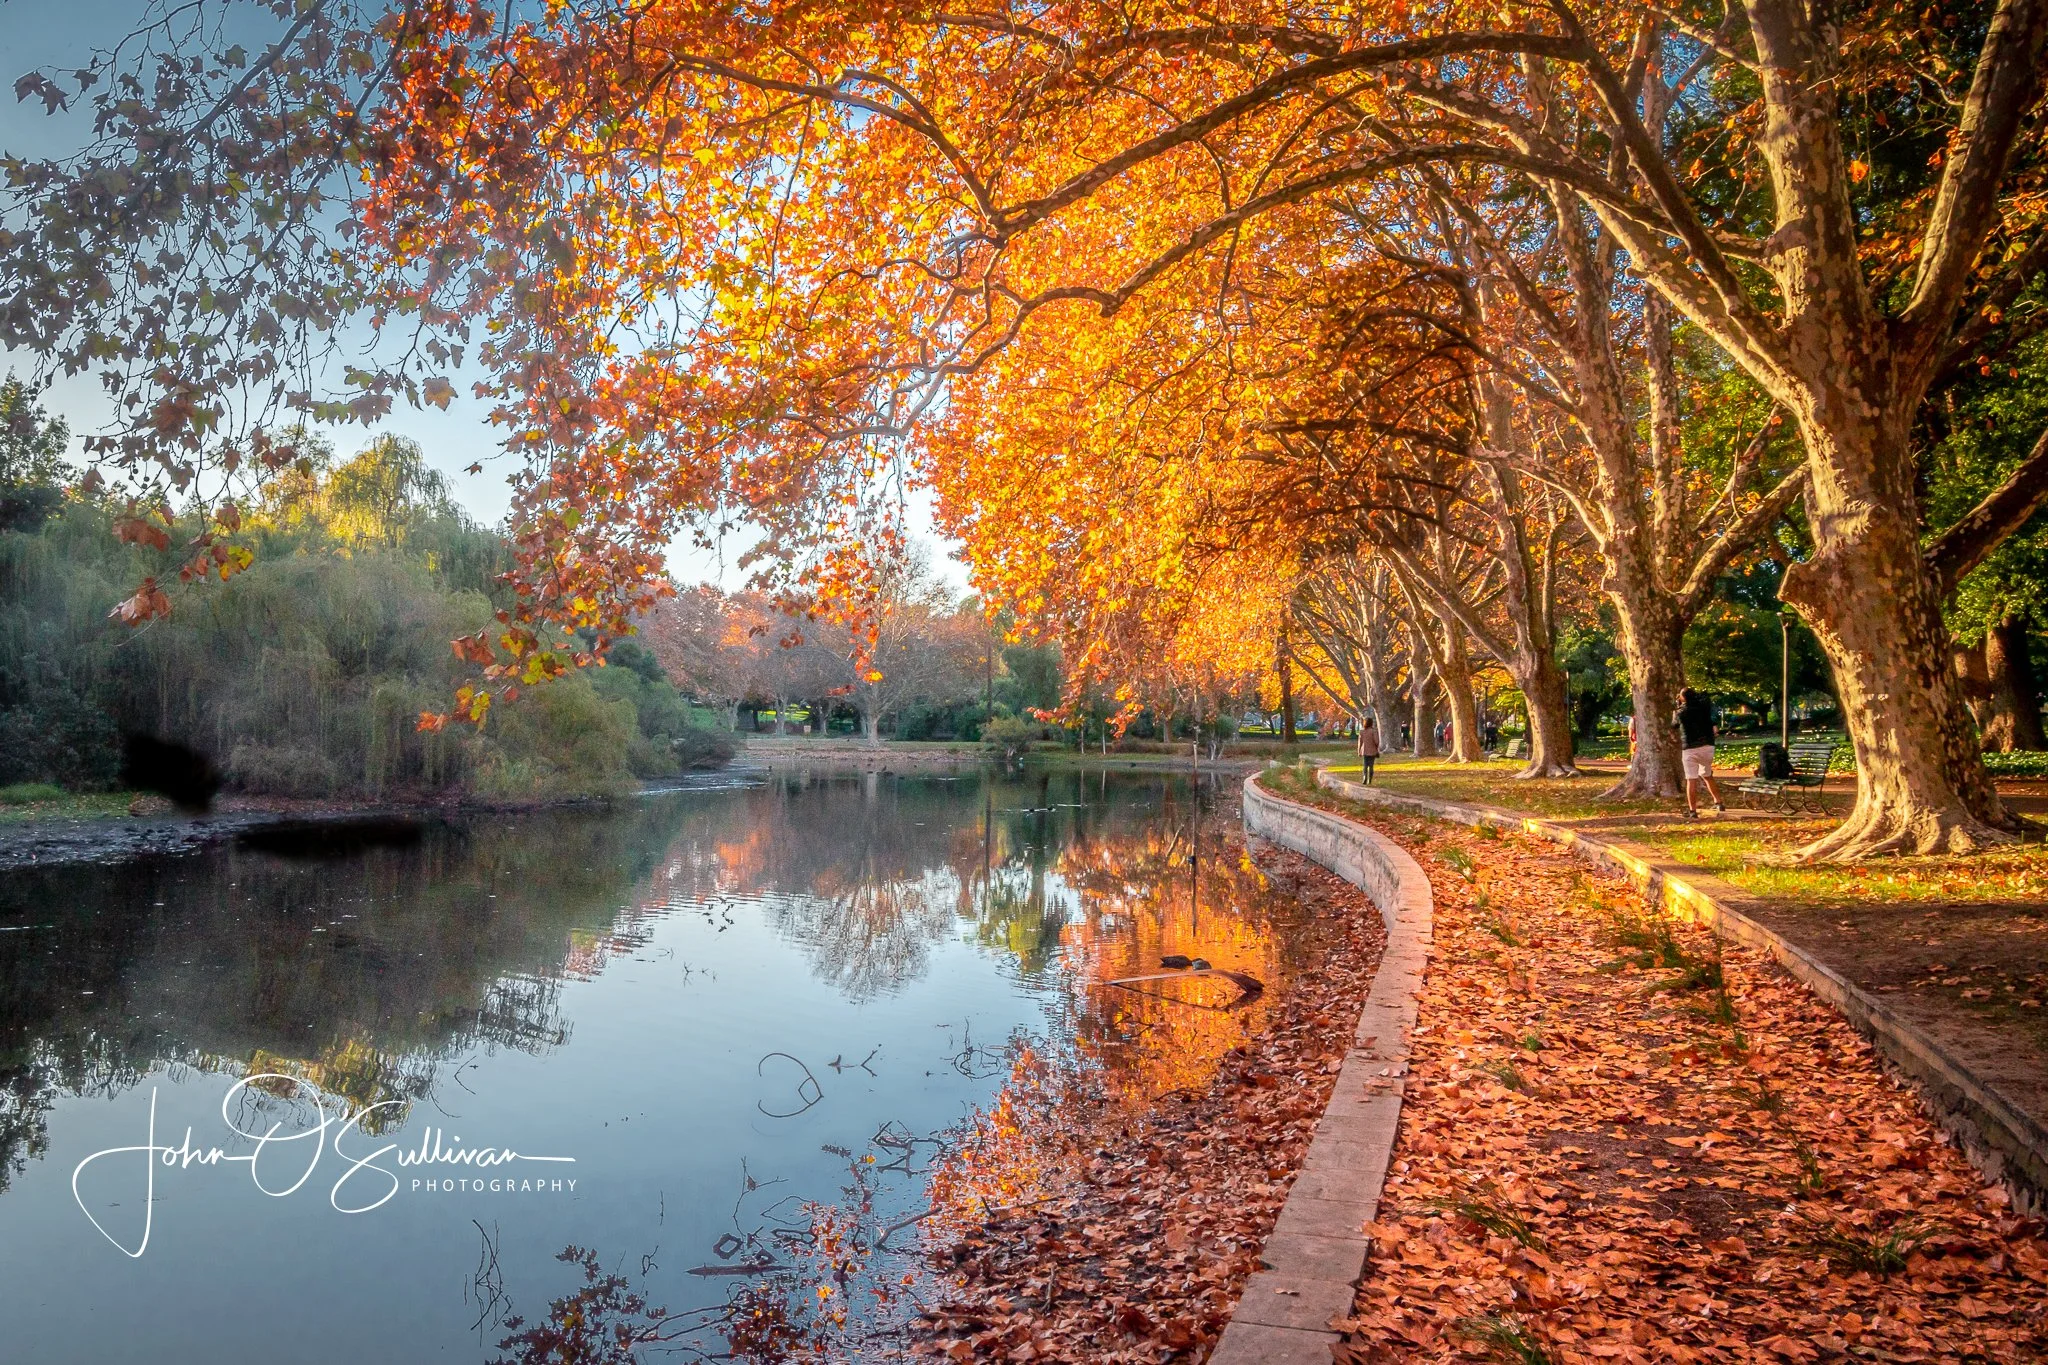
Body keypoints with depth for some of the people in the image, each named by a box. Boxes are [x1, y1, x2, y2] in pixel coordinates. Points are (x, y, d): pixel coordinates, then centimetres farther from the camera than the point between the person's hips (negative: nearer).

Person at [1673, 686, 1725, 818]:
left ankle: (1692, 811, -5)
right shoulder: (1704, 706, -2)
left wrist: (1675, 708, 24)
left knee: (1691, 780, -3)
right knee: (1707, 775, 23)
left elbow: (1674, 724, 14)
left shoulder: (1681, 712, -7)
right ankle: (1718, 802, 25)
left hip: (1690, 749, -4)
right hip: (1708, 746, 4)